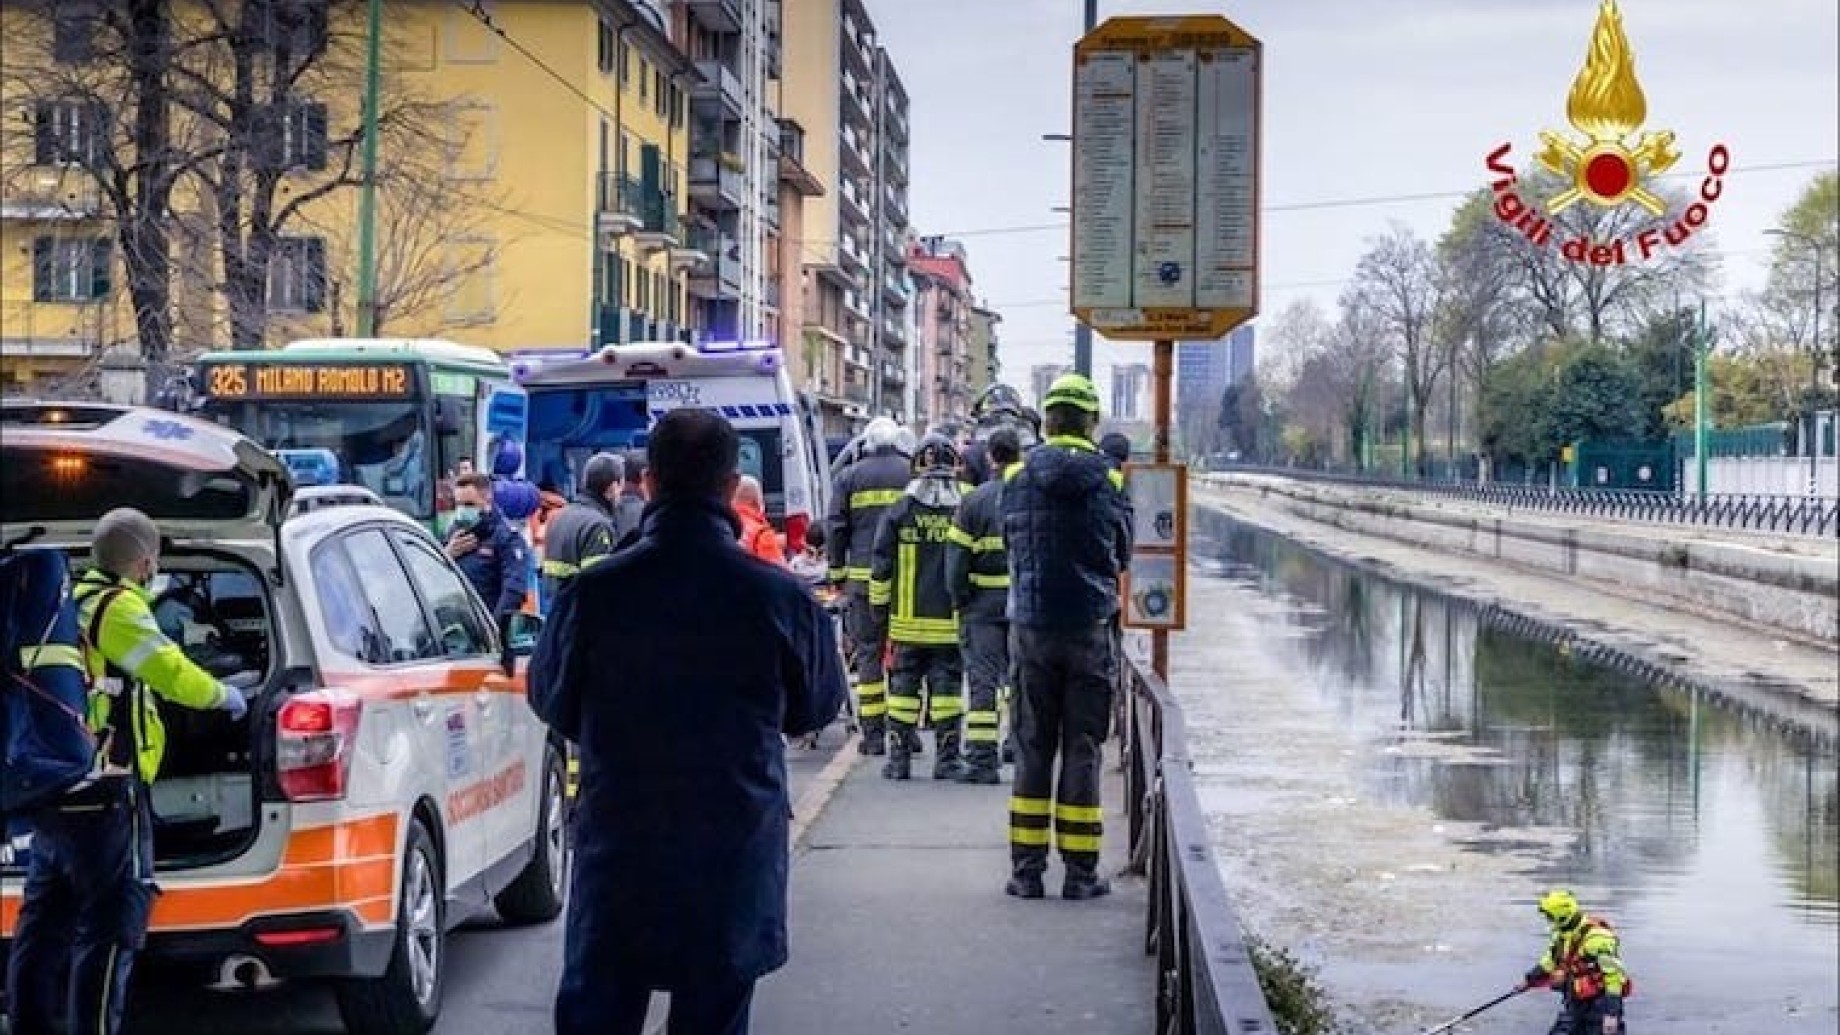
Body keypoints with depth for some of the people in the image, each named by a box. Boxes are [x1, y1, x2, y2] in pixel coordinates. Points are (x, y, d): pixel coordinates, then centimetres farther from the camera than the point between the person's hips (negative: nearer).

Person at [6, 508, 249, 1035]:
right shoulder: (118, 606, -10)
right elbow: (171, 671, -15)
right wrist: (225, 696, 3)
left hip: (50, 790, 10)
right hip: (103, 794, -10)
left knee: (42, 928, 12)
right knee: (111, 929, -7)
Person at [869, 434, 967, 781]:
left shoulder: (899, 511, -2)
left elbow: (881, 566, 1)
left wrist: (879, 609, 11)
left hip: (908, 621, 0)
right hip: (952, 622, 0)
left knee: (903, 684, 7)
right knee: (947, 684, 4)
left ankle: (899, 756, 8)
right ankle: (947, 758, 4)